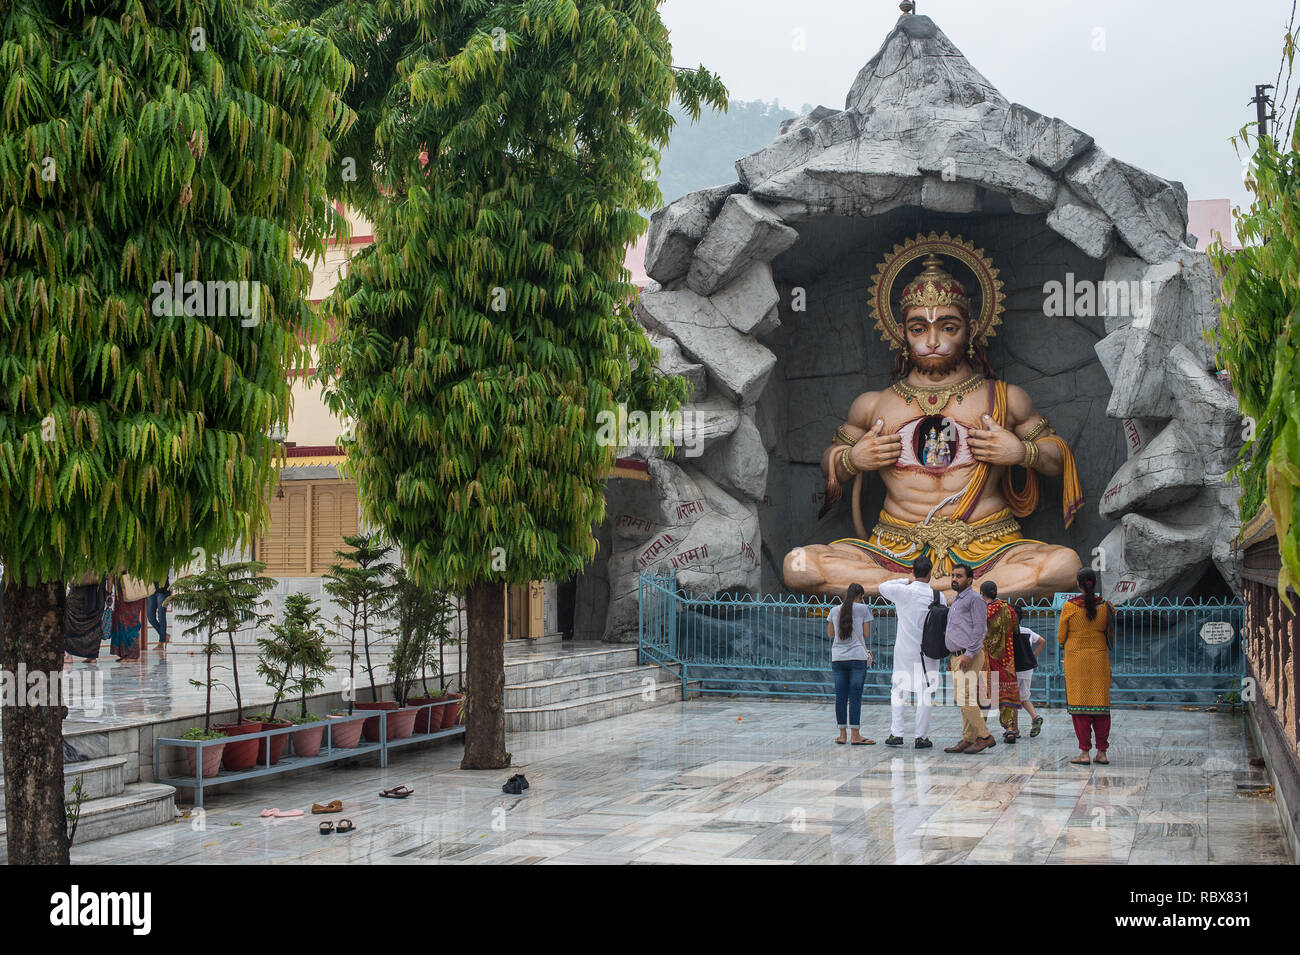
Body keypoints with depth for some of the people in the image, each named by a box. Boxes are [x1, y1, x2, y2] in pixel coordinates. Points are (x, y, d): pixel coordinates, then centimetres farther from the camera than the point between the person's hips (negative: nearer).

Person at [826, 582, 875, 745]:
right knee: (855, 696, -2)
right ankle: (854, 735, -3)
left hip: (837, 657, 4)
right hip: (857, 657, -4)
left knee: (841, 696, 6)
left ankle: (842, 734, 9)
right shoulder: (863, 609, 0)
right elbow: (867, 634, 1)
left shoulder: (835, 610, 10)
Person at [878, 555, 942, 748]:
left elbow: (883, 586, 10)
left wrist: (905, 581, 12)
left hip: (904, 651, 0)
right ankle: (921, 737, 4)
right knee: (925, 693, 4)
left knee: (898, 691, 9)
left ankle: (896, 734, 5)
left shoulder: (904, 592, -8)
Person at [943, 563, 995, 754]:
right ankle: (968, 740, 9)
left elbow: (979, 628, -14)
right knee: (963, 701, 8)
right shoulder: (957, 602, 24)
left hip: (969, 657, -10)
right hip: (957, 656, 10)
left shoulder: (975, 599, -6)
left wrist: (969, 654, -21)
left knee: (966, 699, -15)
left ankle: (985, 736, -10)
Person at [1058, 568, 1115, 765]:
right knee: (1101, 703, 7)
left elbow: (1060, 638, -2)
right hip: (1100, 658, 2)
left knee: (1079, 703, 0)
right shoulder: (1105, 606, -1)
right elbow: (1112, 635, 6)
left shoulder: (1069, 607, -8)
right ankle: (1102, 752, 7)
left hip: (1076, 658, -2)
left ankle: (1084, 753, -3)